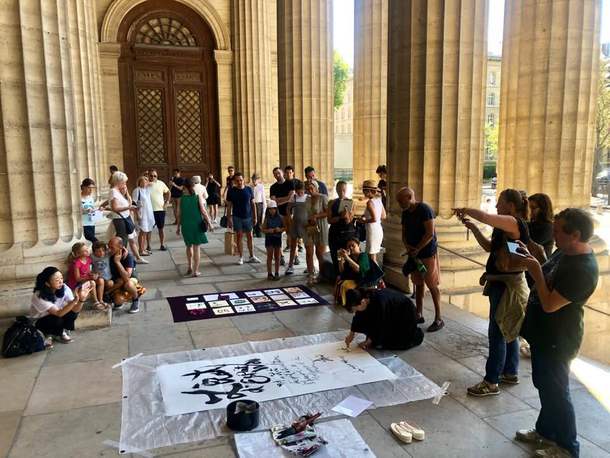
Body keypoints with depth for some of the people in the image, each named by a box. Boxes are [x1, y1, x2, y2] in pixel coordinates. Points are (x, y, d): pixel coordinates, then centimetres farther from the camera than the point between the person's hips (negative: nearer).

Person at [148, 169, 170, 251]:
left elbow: (168, 192, 14)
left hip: (160, 209, 2)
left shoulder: (161, 183, 2)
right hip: (149, 210, -2)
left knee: (161, 228, 9)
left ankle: (162, 245, 21)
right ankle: (148, 246, 18)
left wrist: (167, 202, 7)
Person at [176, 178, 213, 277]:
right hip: (197, 224, -2)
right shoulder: (198, 196, -7)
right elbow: (203, 211, -10)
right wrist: (209, 224, -3)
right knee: (196, 247, 4)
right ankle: (195, 271, 4)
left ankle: (190, 267, 25)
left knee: (189, 246, 22)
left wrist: (178, 227, 10)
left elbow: (180, 214, 0)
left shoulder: (182, 198, -3)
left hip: (186, 225, 2)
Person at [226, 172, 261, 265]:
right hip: (237, 217, -1)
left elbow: (253, 204, 5)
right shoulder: (231, 191, -3)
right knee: (239, 236, 3)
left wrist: (255, 217, 3)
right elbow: (229, 206, 0)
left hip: (248, 216, 1)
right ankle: (241, 257, 11)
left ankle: (252, 257, 17)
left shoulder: (249, 189, 0)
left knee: (250, 236, 7)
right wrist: (229, 219, -6)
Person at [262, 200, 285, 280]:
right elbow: (263, 229, -3)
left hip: (278, 238, 1)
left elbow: (284, 227, 4)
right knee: (270, 257, 3)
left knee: (277, 257, 8)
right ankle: (269, 274, 10)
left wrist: (280, 229, -16)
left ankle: (277, 273, 17)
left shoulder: (280, 218, -1)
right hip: (269, 238, -1)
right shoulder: (267, 219, -4)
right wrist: (268, 230, -22)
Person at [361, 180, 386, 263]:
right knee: (374, 257, 16)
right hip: (379, 229, 9)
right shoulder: (379, 200, 9)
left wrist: (364, 221, -8)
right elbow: (383, 216, 17)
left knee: (372, 258, -2)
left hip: (372, 230, -9)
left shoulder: (370, 202, -15)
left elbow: (374, 219, -23)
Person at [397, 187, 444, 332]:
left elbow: (430, 234, -20)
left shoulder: (424, 209, -16)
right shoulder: (405, 213, 8)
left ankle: (438, 319, 5)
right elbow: (404, 233, 13)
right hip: (414, 254, 7)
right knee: (418, 284, 13)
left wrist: (417, 249, -16)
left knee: (432, 286, -2)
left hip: (428, 254, -7)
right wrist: (407, 246, -6)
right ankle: (419, 315, 22)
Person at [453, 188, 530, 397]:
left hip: (507, 285, -10)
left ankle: (491, 382, 5)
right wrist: (473, 227, 9)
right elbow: (490, 247, 18)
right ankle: (510, 372, 33)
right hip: (503, 283, 10)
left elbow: (485, 216, -33)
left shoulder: (515, 223, -19)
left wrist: (464, 210, -16)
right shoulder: (505, 226, 12)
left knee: (497, 333, -4)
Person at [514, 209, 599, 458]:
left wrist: (536, 273, -23)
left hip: (556, 341, -10)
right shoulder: (566, 251, 1)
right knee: (544, 385, 23)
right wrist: (531, 260, -1)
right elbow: (548, 276, 14)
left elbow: (549, 304, -28)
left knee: (555, 391, 6)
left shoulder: (582, 269, -29)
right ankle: (545, 430, 41)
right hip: (544, 333, 10)